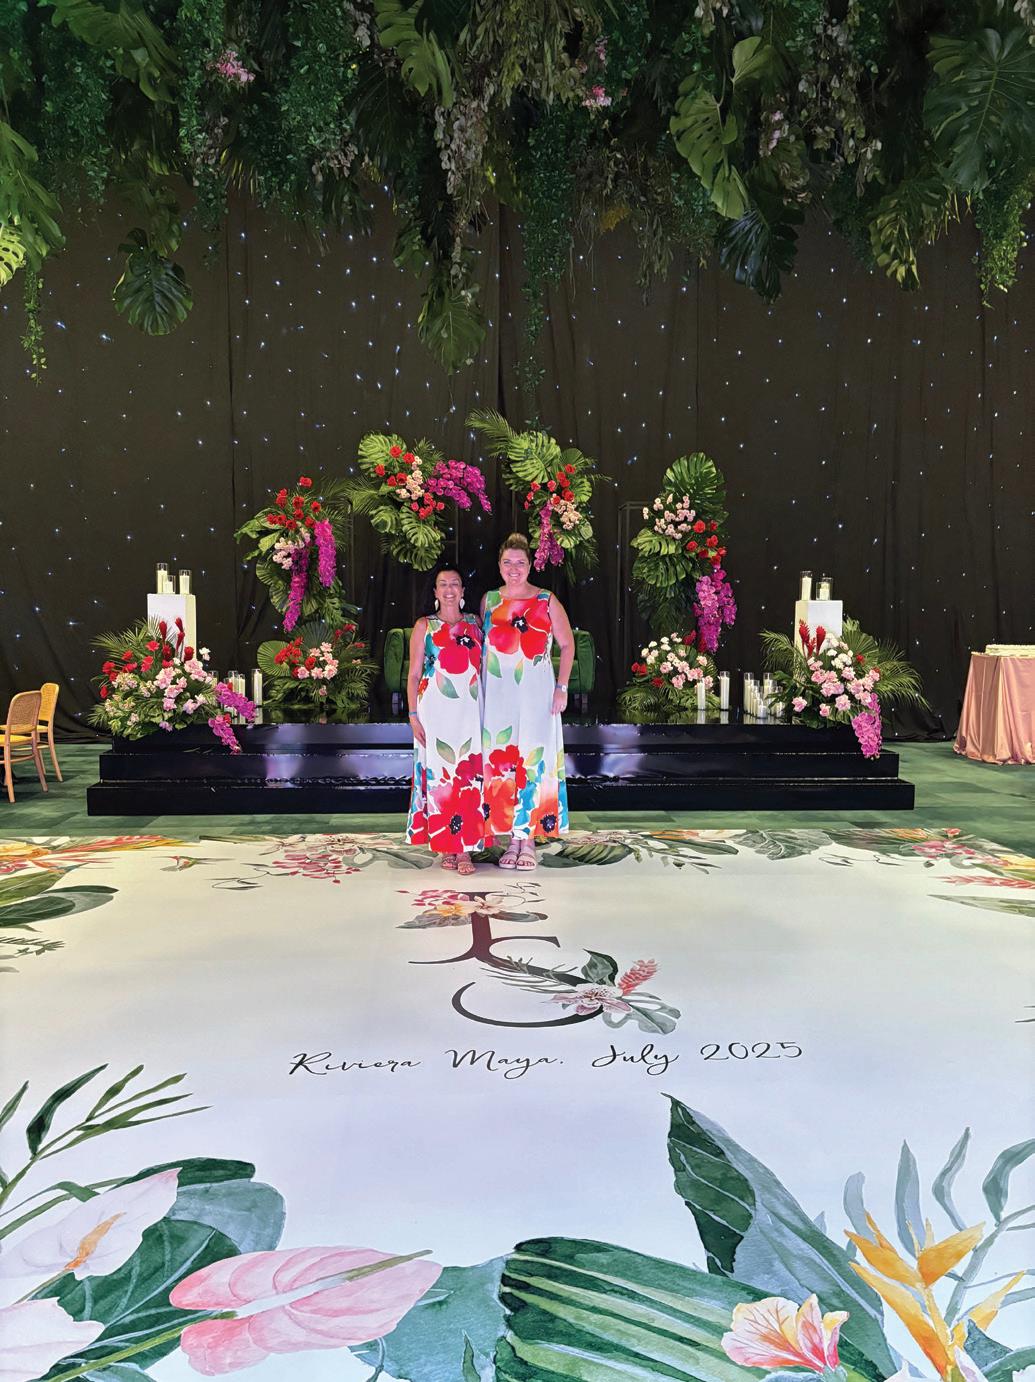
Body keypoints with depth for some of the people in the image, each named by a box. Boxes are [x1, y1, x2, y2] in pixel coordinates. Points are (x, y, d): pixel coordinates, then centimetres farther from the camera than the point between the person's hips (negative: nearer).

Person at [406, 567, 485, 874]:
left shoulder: (474, 626, 13)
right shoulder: (424, 626, 5)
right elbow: (414, 674, 2)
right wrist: (413, 715, -6)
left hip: (469, 710, 2)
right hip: (436, 710, -2)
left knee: (469, 777, -1)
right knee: (438, 775, -2)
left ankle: (465, 848, 4)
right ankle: (446, 847, 8)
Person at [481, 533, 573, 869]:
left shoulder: (547, 601, 1)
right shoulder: (489, 600, 9)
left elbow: (567, 644, 3)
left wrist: (562, 687, -5)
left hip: (535, 690, -2)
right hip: (497, 692, 3)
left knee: (532, 758, -3)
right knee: (501, 759, 2)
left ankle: (528, 838, 5)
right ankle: (513, 838, 11)